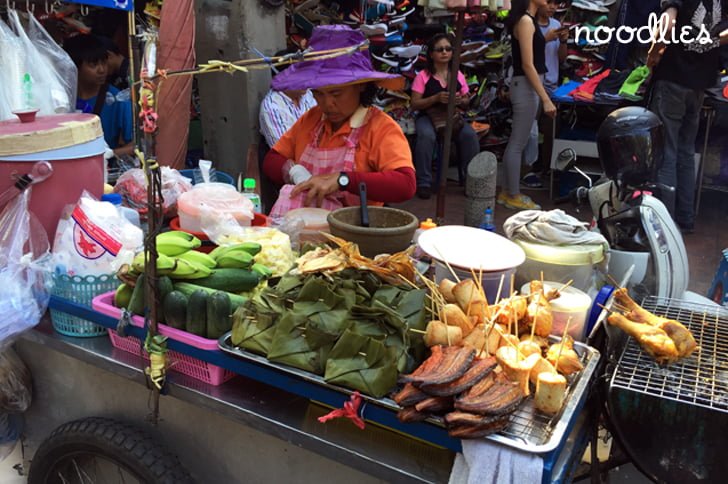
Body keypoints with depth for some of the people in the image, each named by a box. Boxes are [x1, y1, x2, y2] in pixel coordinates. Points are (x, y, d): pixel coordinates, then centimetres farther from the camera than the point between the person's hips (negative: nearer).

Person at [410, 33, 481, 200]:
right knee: (426, 136, -37)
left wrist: (461, 100, -11)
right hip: (428, 116, -2)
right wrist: (436, 98, -21)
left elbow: (466, 101, 14)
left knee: (470, 135, -28)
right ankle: (424, 182, -24)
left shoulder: (458, 75, 7)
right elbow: (414, 104, -6)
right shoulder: (423, 76, -3)